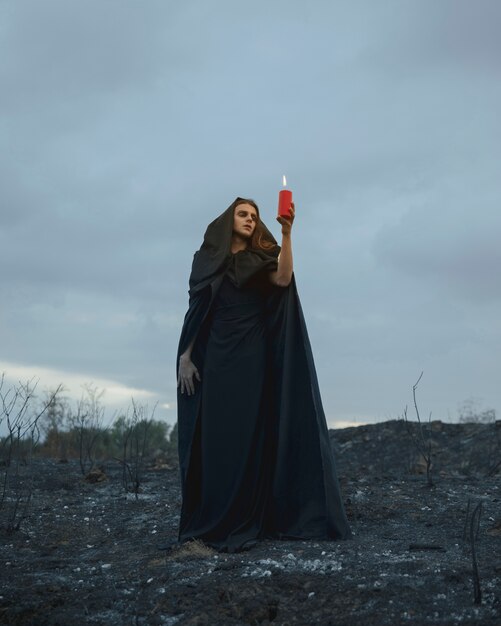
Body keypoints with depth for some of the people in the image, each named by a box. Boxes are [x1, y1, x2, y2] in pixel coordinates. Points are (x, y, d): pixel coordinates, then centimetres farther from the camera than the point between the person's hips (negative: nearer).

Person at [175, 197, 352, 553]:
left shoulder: (260, 257, 9)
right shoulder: (207, 259, 13)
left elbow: (284, 280, -13)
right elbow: (195, 309, 9)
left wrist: (287, 233, -20)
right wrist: (185, 354, 0)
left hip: (251, 355, -1)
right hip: (214, 355, 1)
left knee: (249, 434, -5)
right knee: (214, 436, -3)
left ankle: (243, 522, -2)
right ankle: (209, 521, 2)